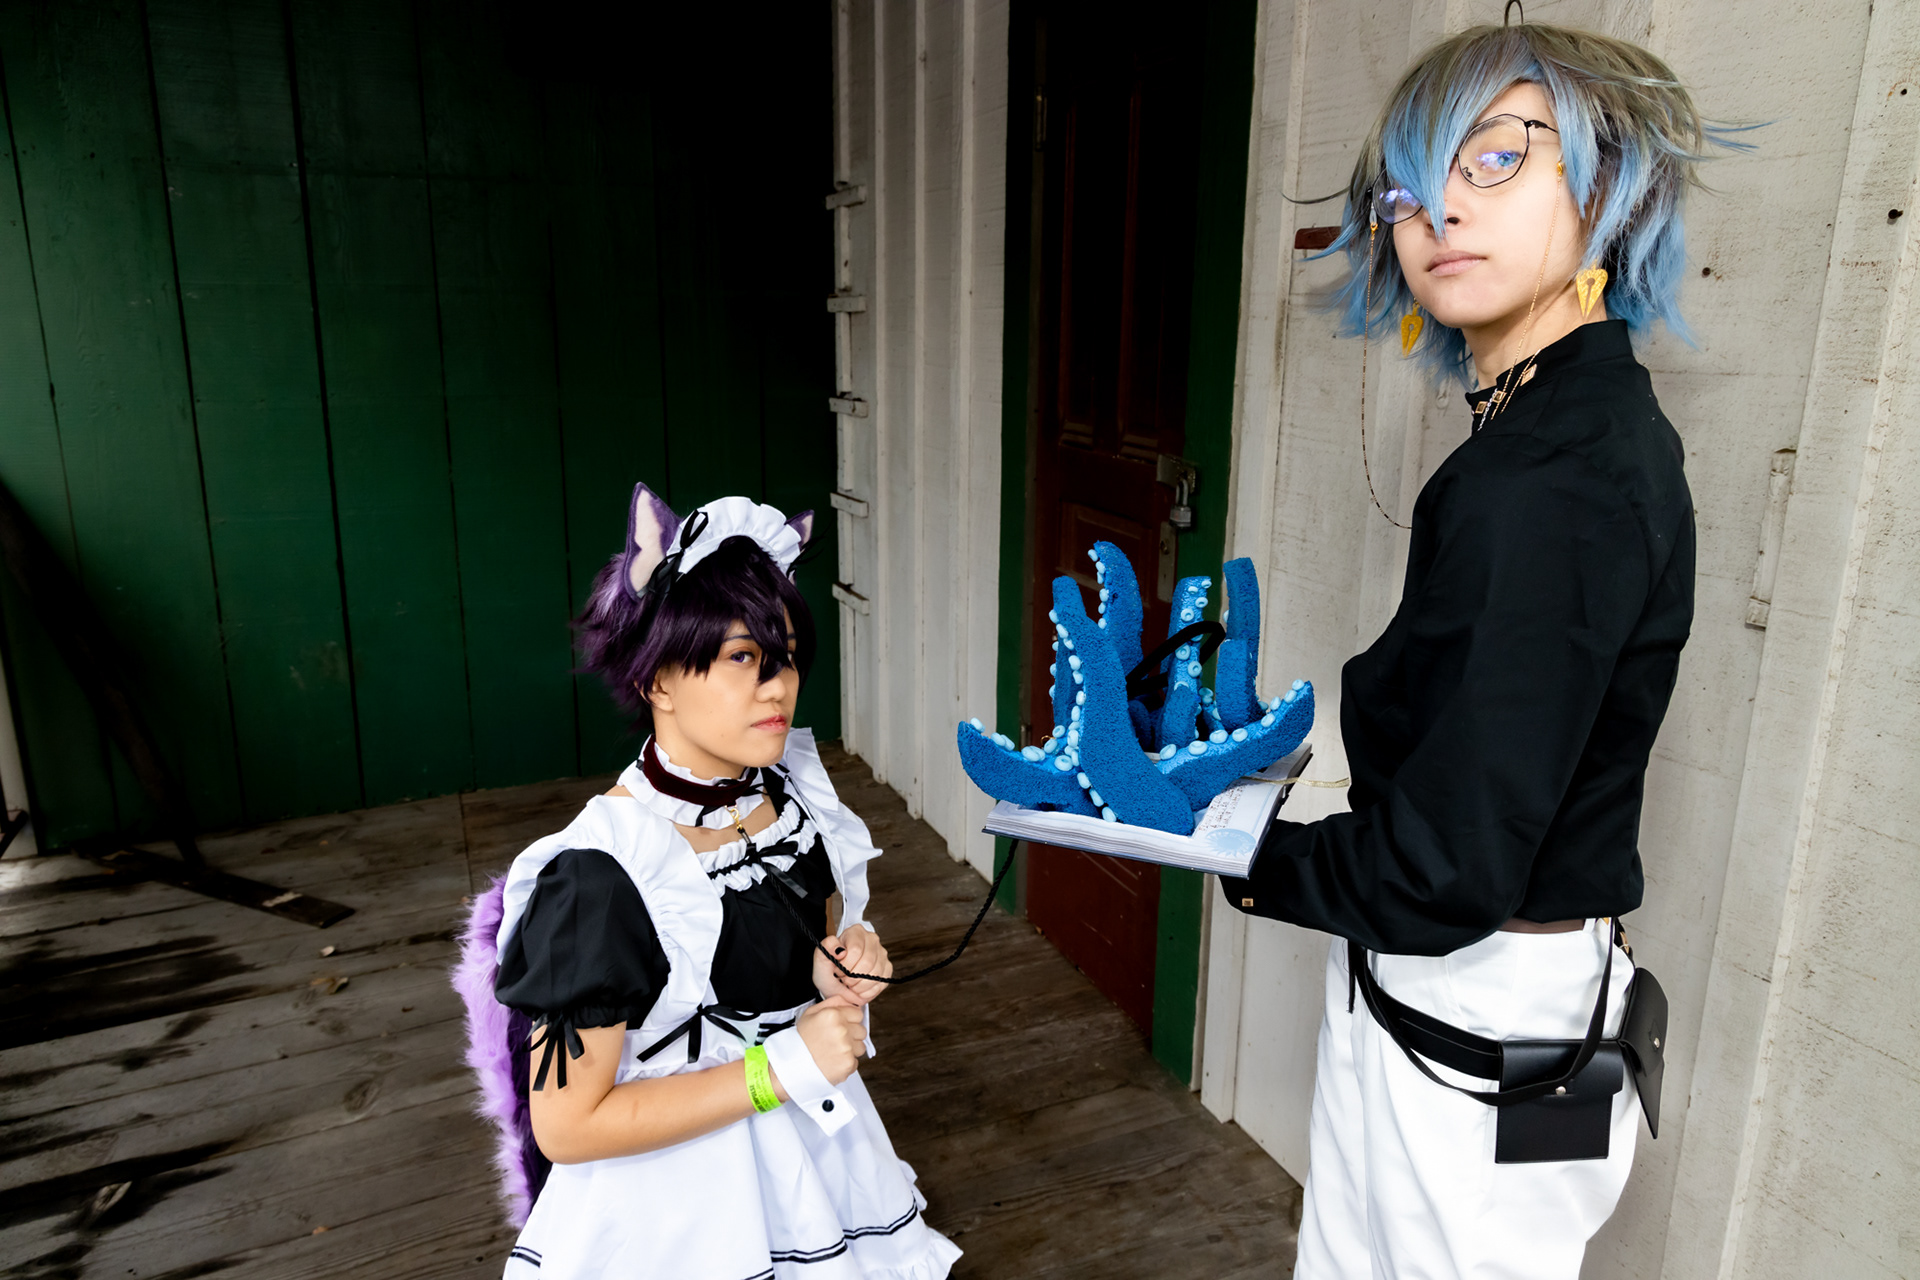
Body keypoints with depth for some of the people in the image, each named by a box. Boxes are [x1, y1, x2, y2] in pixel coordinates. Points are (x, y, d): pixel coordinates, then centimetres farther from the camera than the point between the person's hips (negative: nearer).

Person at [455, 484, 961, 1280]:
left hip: (810, 1157, 6)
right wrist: (779, 1068, -26)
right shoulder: (605, 876, -28)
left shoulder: (793, 795, -8)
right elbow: (565, 1126, -23)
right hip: (680, 1210, -6)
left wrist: (843, 966, -11)